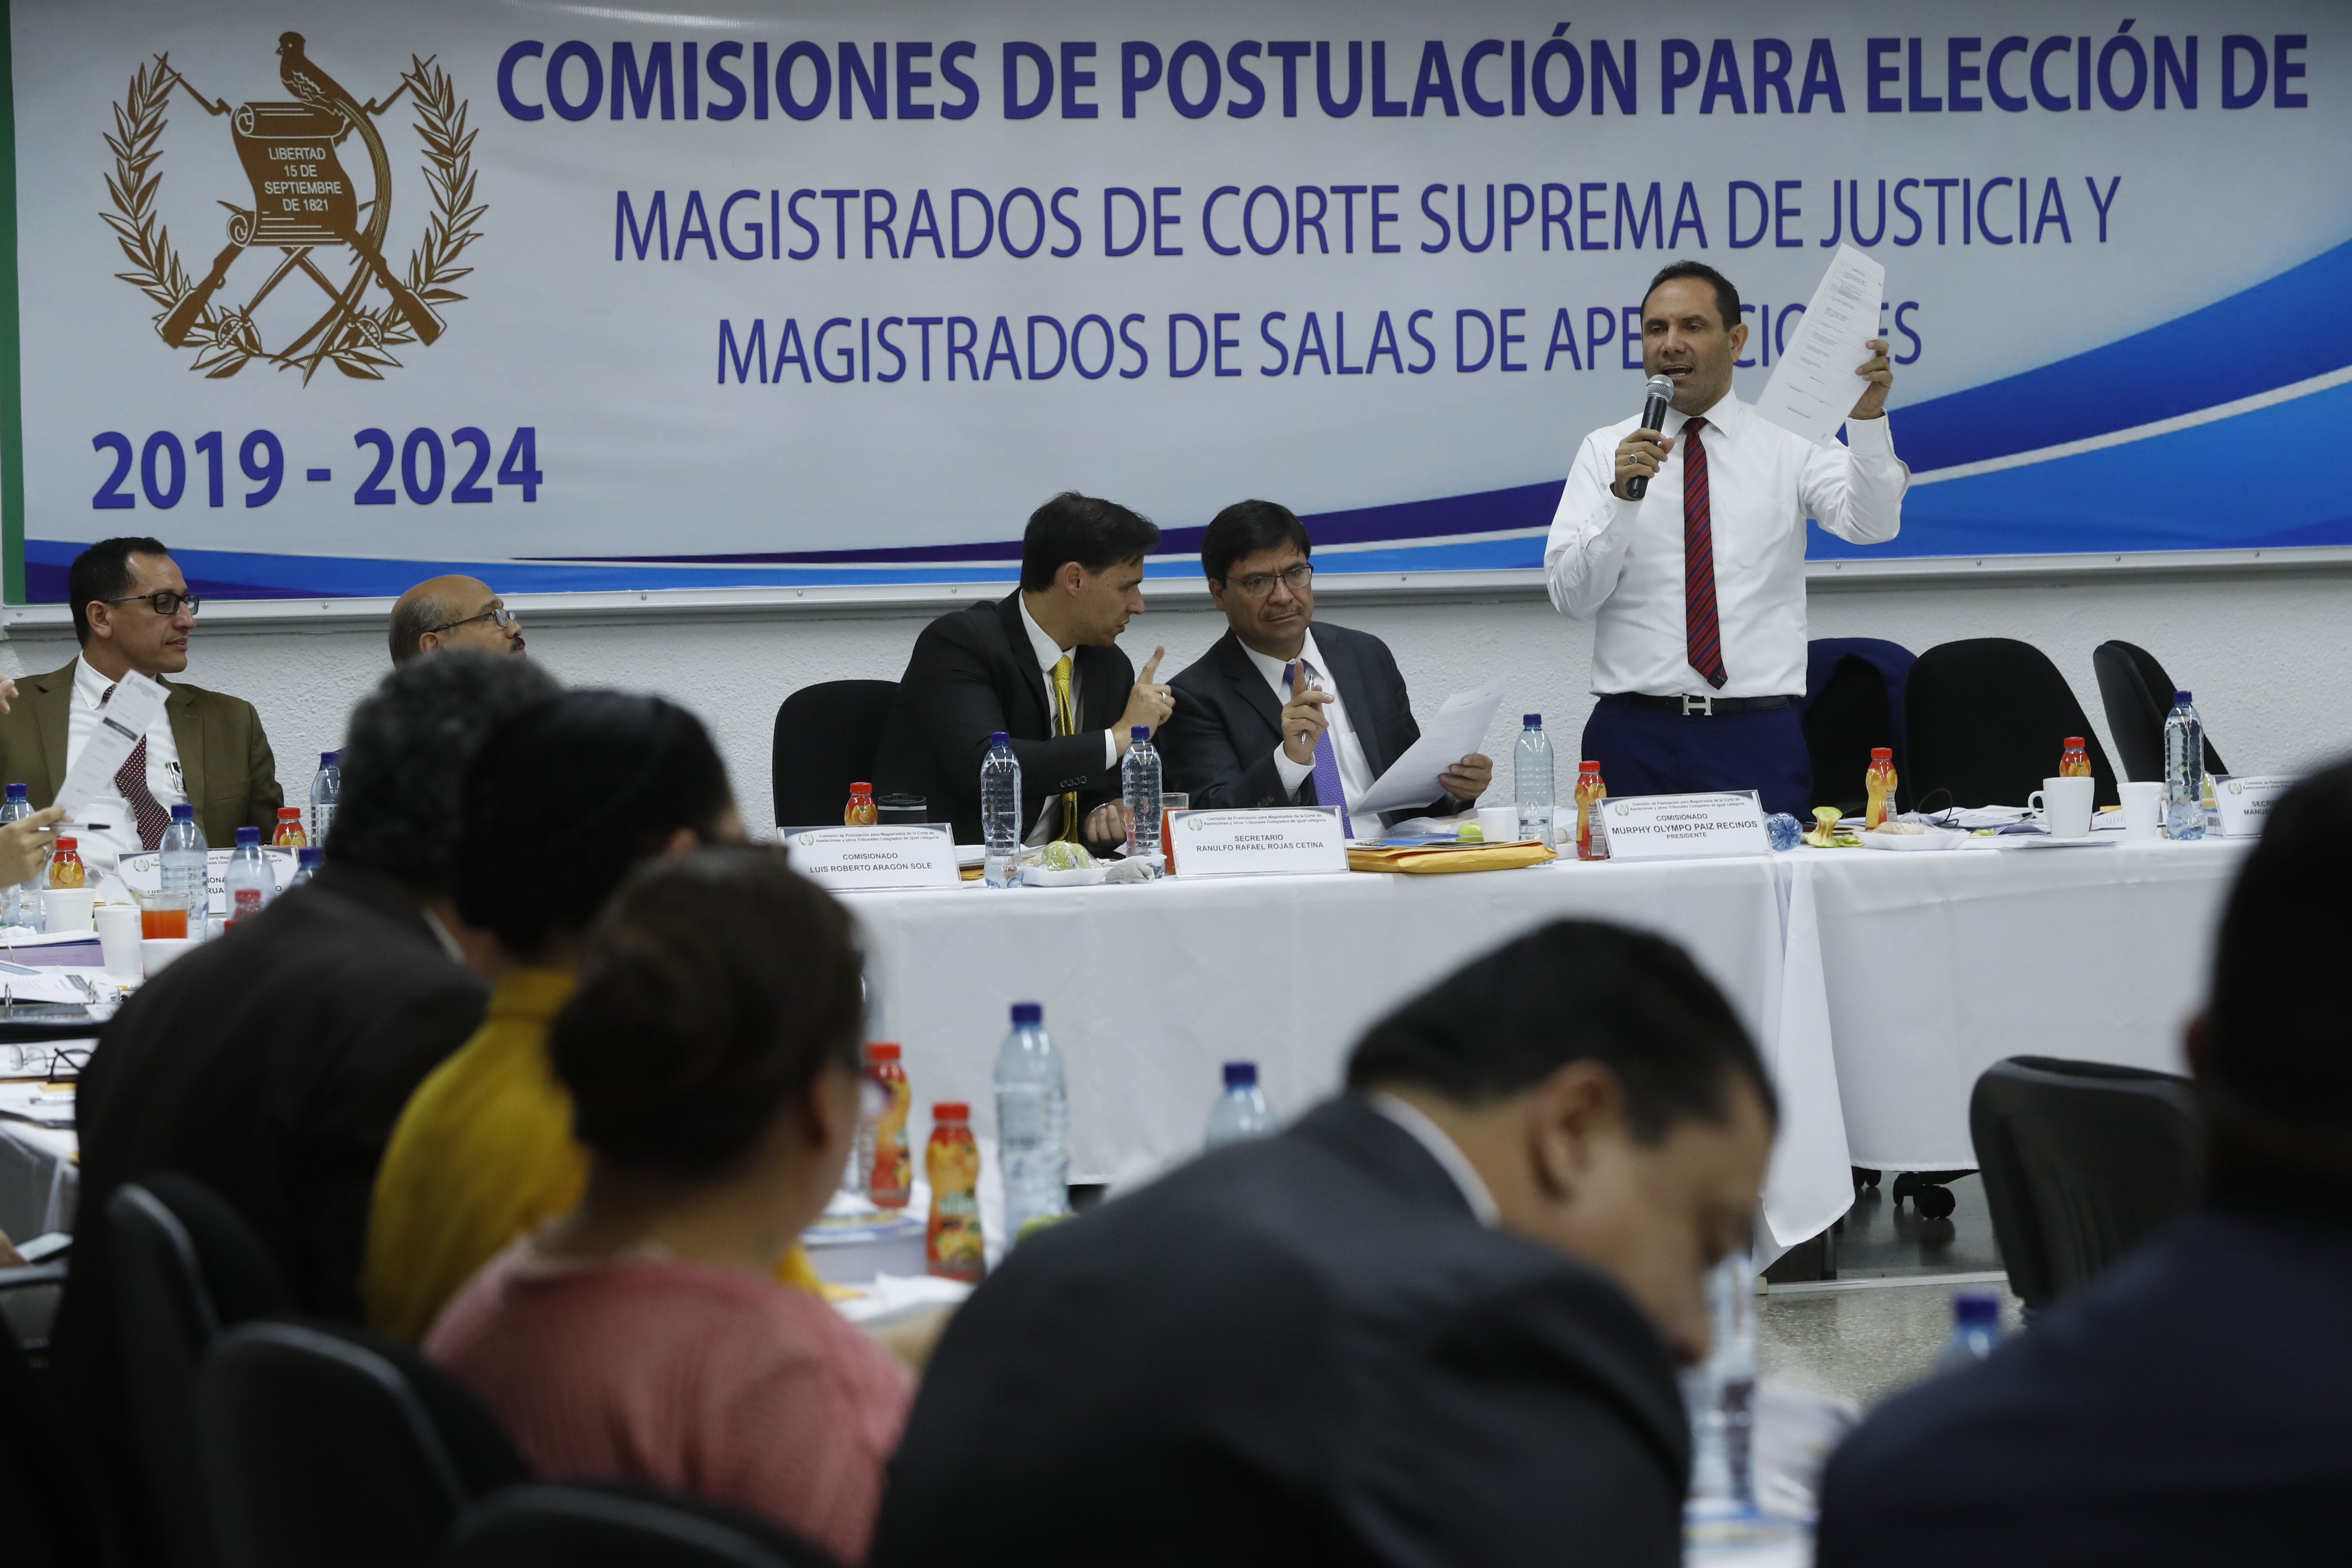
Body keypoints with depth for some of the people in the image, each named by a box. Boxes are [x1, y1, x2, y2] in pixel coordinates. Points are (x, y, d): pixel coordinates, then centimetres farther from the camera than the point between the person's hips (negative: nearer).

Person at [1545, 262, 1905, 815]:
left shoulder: (1790, 444, 7)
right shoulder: (1604, 451, 7)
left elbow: (1873, 524, -11)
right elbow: (1571, 596, -3)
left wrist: (1867, 417, -27)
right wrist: (1622, 496, -18)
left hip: (1759, 734, 0)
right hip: (1635, 733, 0)